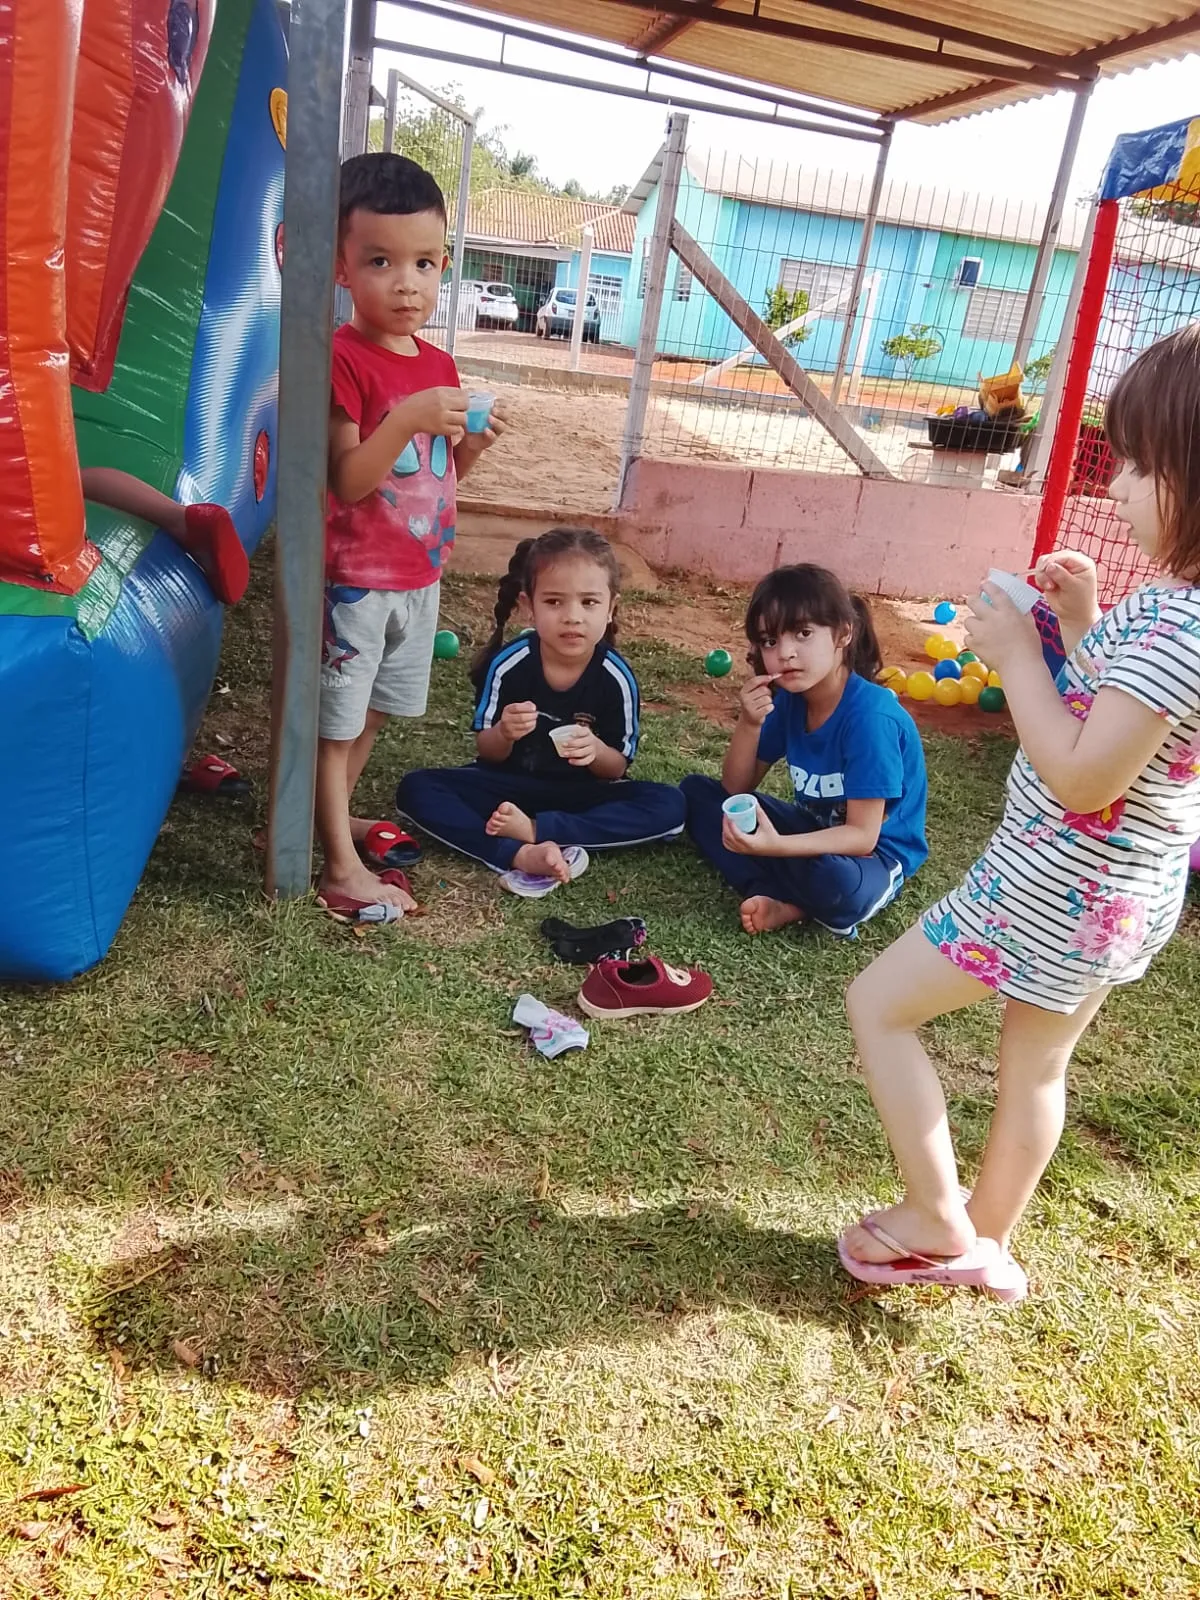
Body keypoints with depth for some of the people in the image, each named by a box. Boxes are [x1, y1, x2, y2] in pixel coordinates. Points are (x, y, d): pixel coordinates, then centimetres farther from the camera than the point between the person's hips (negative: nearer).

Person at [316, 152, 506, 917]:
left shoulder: (440, 365, 7)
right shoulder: (343, 359, -16)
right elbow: (348, 480, -21)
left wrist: (474, 441, -6)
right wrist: (408, 418, -33)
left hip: (420, 575, 8)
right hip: (354, 579, -7)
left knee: (373, 713, 21)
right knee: (336, 721, 5)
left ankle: (337, 816, 40)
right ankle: (343, 868, 14)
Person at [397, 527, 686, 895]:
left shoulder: (617, 677, -15)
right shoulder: (507, 663, -17)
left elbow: (617, 769, -6)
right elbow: (487, 754, -5)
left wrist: (597, 751, -30)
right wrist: (503, 733, -30)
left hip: (581, 796, 0)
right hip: (509, 787, 0)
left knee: (669, 806, -24)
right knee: (415, 789, -23)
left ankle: (534, 829, -26)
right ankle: (519, 856, -37)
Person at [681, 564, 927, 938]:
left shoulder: (870, 715, -26)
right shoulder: (786, 698, -6)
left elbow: (862, 836, -27)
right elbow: (736, 788, 1)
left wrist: (775, 845, -42)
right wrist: (749, 722, -18)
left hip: (873, 856, -7)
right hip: (814, 829, 8)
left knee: (834, 879, -43)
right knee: (696, 791, -2)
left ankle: (784, 899, -7)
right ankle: (780, 900, -16)